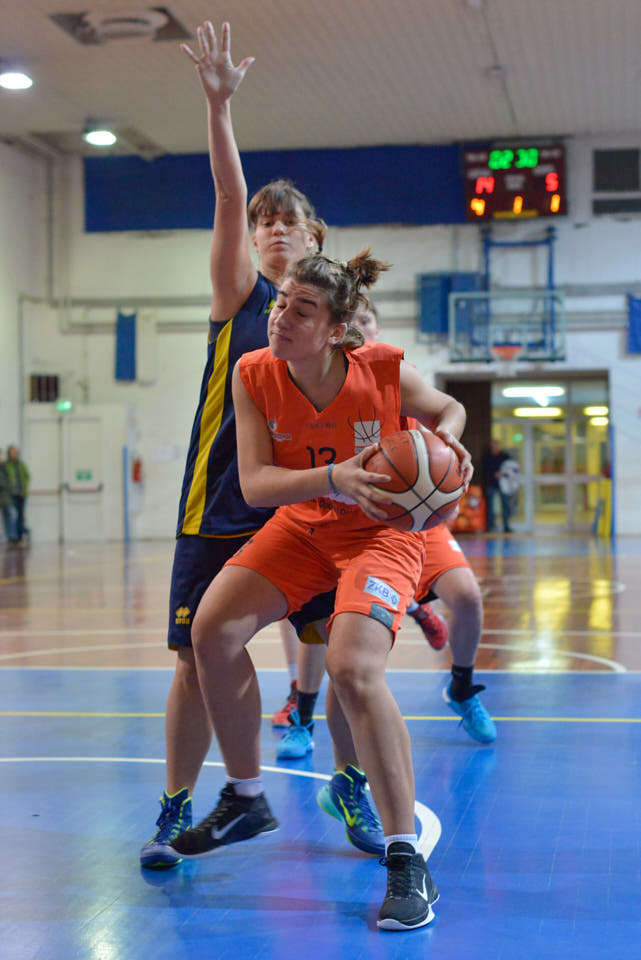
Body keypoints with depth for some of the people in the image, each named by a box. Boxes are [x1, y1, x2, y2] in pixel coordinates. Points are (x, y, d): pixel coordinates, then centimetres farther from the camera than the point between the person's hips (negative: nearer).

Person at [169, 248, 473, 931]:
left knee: (353, 669, -26)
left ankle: (407, 862, -15)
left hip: (383, 531, -5)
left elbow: (448, 408, 0)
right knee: (213, 629, -10)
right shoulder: (254, 375, -14)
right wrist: (334, 477, -38)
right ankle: (246, 800, 12)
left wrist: (444, 441, -24)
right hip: (302, 524, 5)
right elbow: (254, 484, -20)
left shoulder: (384, 370, -22)